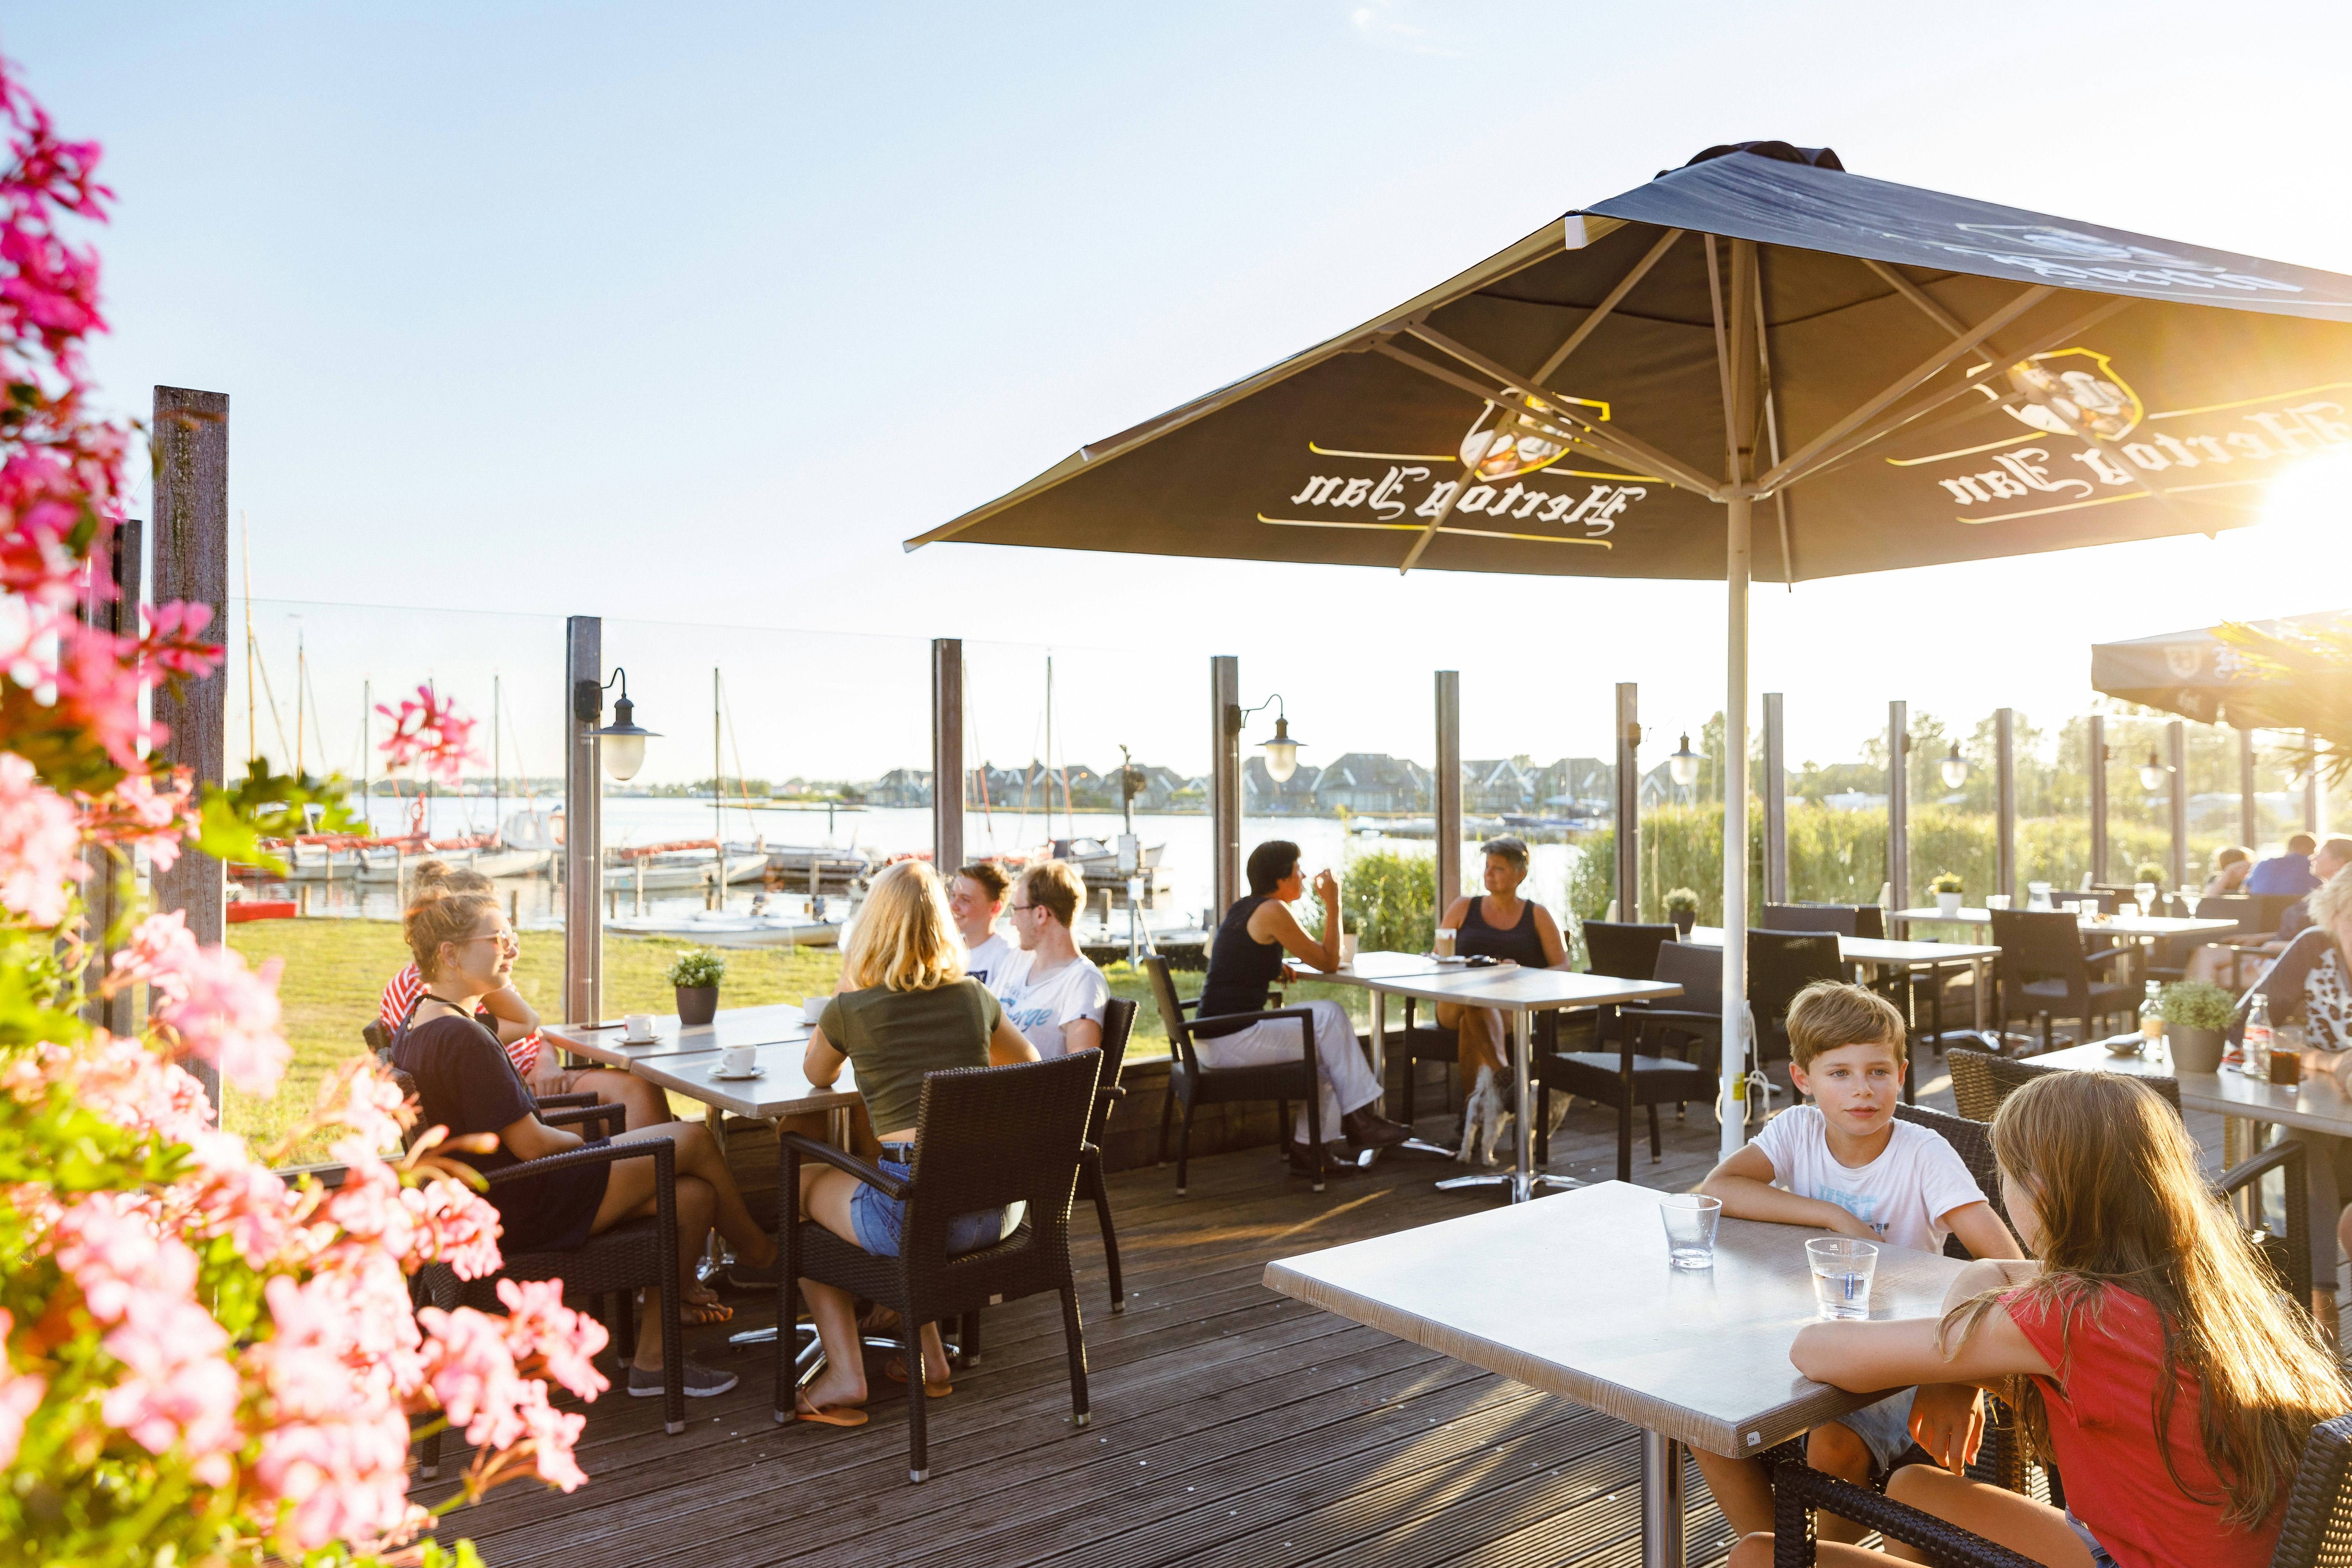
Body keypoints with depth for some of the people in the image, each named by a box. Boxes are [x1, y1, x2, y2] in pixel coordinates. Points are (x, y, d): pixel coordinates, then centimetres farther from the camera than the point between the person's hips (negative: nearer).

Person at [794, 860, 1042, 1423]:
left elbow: (817, 1076, 24)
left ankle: (845, 1372, 18)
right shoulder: (974, 996, 9)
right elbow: (1028, 1062, 30)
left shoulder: (852, 1008, 0)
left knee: (803, 1183, 25)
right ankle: (928, 1357, 34)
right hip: (996, 1209, 5)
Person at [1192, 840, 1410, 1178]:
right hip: (1231, 1040, -10)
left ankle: (1307, 1148, 16)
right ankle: (1359, 1119, 3)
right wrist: (1333, 904, 0)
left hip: (1214, 1036, 10)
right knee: (1329, 1017, -6)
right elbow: (1329, 962, -8)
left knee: (1324, 1047, 16)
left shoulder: (1242, 908, 14)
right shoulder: (1272, 911, -14)